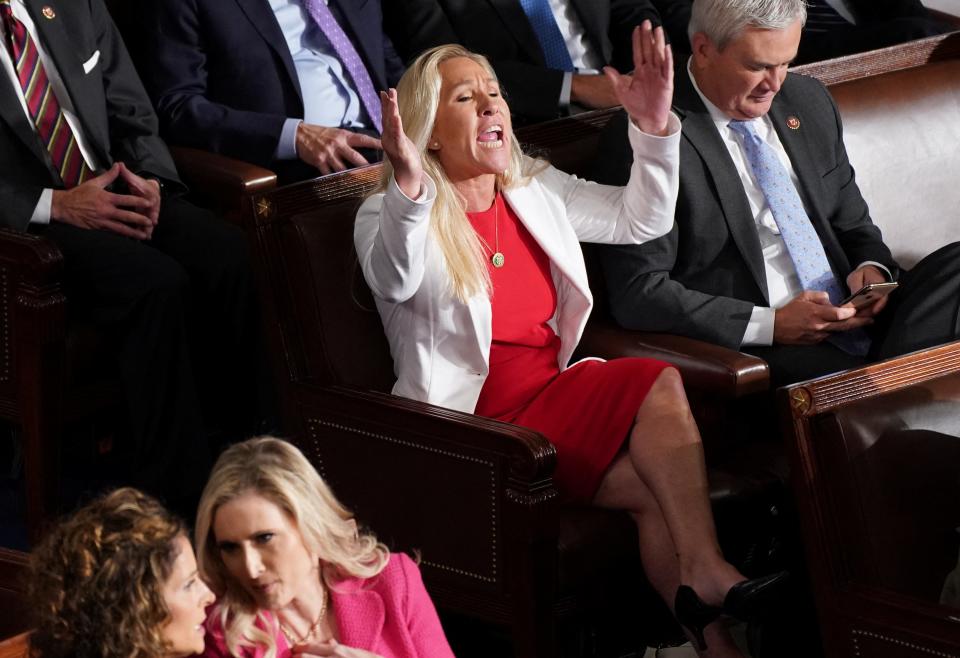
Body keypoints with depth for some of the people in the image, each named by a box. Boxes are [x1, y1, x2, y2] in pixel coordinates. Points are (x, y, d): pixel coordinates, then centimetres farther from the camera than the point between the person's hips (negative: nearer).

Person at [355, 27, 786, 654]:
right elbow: (394, 283, -25)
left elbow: (642, 220, 17)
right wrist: (409, 191, -43)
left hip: (555, 393, 6)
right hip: (477, 421, -6)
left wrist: (654, 126, 2)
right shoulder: (390, 216, -2)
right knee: (658, 384, -26)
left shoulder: (536, 192, 17)